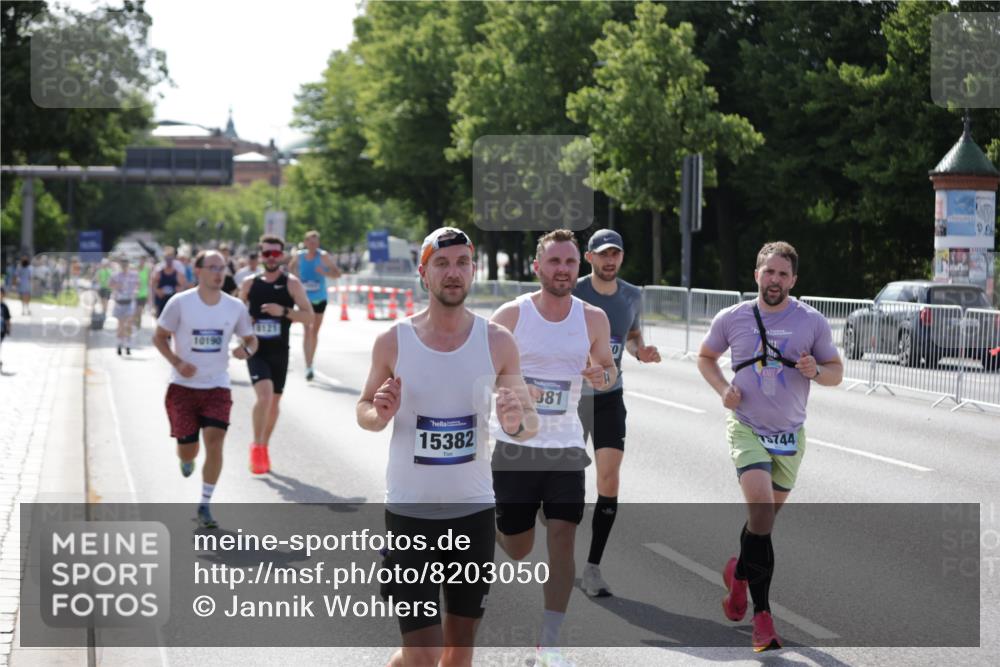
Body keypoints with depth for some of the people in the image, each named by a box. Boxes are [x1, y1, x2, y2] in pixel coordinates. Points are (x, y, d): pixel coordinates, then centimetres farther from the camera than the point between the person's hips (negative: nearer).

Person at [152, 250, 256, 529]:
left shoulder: (235, 307, -2)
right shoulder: (180, 303, -9)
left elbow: (251, 339, 10)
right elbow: (159, 337, 0)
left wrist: (247, 350, -15)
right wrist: (177, 362, -17)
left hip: (217, 387, 1)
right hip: (183, 386, -1)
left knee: (214, 441, -15)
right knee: (187, 449, -1)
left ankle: (204, 506, -2)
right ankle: (187, 460, 41)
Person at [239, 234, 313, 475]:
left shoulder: (292, 284, -2)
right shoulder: (250, 284, 3)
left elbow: (309, 316, -6)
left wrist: (284, 311, -20)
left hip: (279, 352, 1)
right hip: (256, 350, -1)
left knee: (274, 401, 11)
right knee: (264, 394, -21)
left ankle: (264, 446, 32)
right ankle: (257, 446, -7)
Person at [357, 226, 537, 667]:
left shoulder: (497, 342, -2)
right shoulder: (393, 341, -5)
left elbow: (529, 423, 3)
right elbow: (364, 410, 8)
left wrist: (516, 423, -21)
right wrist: (379, 415, -16)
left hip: (474, 508, 2)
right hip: (410, 511, -2)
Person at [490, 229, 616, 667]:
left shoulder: (593, 319, 0)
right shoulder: (511, 315, -7)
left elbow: (608, 370, 14)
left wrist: (602, 375, -10)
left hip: (566, 448, 1)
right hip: (515, 446, -1)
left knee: (563, 539, -10)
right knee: (518, 550, 7)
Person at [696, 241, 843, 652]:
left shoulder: (812, 322, -1)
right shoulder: (732, 318, -2)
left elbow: (836, 371, 7)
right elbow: (705, 357, 14)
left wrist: (816, 371, -16)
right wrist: (723, 388, -5)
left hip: (789, 435, 2)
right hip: (746, 428, -2)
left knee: (765, 518, 14)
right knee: (761, 509, -21)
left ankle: (739, 573, 46)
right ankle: (761, 614, -13)